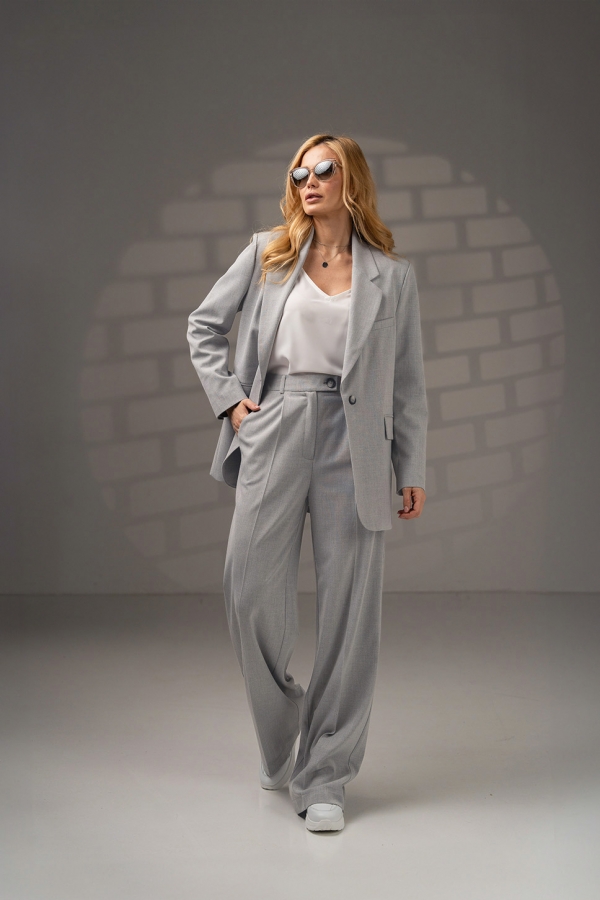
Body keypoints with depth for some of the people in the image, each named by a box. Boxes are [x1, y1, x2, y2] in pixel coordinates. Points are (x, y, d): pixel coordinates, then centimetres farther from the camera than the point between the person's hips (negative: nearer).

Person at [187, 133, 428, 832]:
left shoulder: (392, 275, 9)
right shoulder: (267, 254, 11)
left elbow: (407, 381, 8)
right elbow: (204, 325, 17)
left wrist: (413, 471, 4)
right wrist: (229, 398, 4)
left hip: (352, 441, -1)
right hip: (275, 432, 1)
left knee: (348, 609, 0)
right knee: (252, 591, -1)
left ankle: (324, 779, 11)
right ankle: (277, 746, 25)